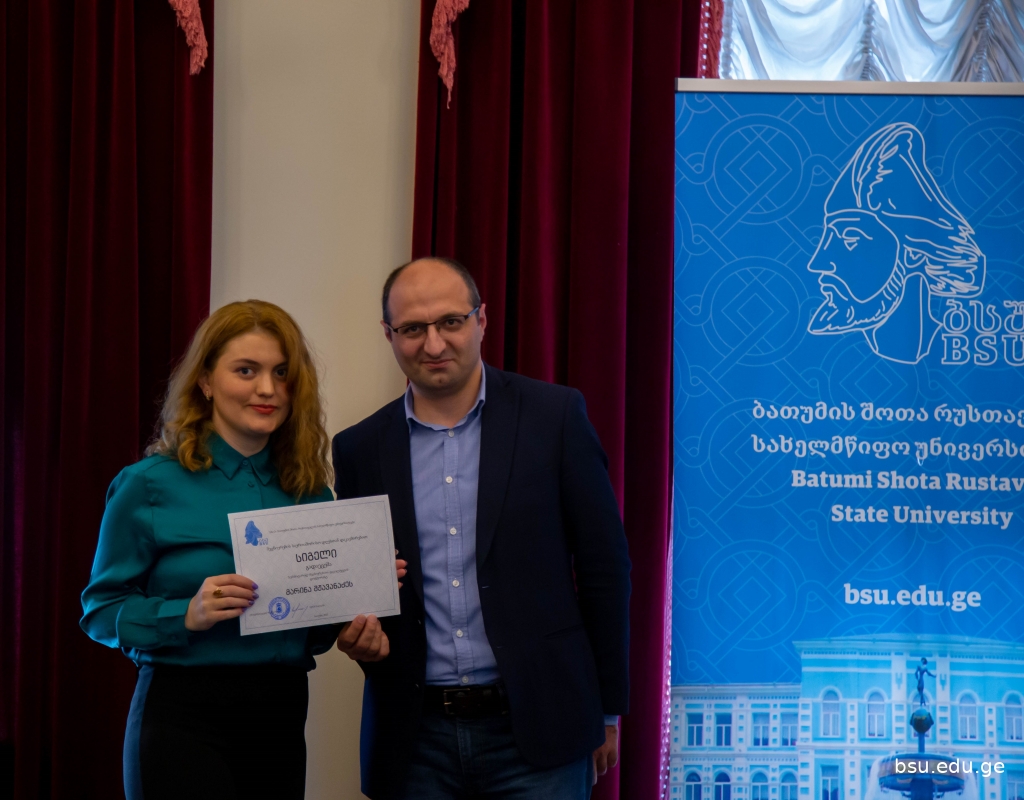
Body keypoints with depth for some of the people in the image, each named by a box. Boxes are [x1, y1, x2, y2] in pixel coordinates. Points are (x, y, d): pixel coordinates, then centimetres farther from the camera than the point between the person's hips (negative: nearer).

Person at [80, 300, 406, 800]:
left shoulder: (310, 492, 7)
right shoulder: (149, 486, -5)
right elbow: (101, 609, -5)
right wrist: (187, 615, -20)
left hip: (282, 720, 4)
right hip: (184, 718, -4)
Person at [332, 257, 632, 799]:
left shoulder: (555, 415, -2)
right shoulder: (360, 448, 6)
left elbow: (604, 565, 1)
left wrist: (607, 709, 3)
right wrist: (355, 629, -10)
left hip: (536, 729, -2)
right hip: (416, 738, 2)